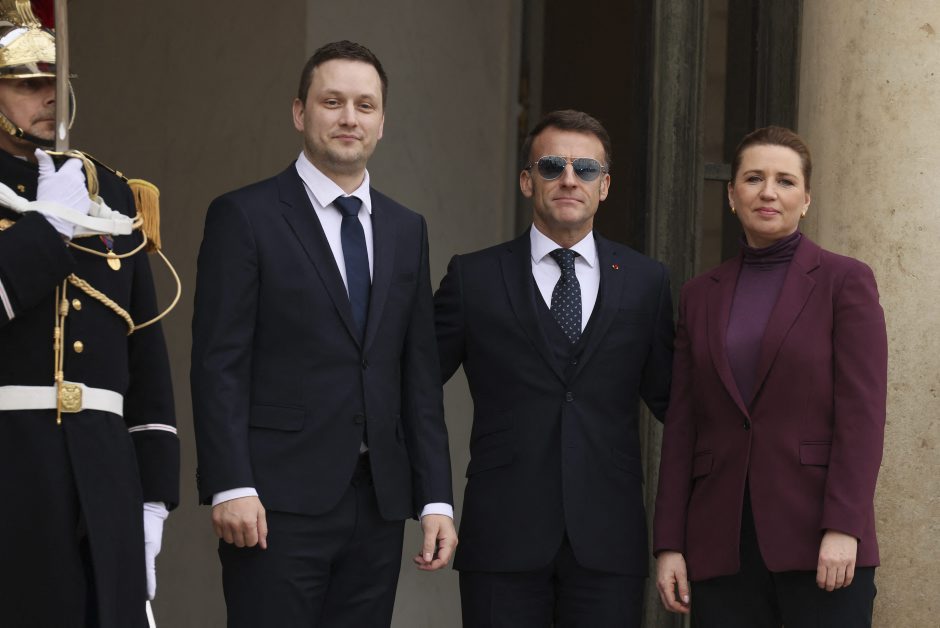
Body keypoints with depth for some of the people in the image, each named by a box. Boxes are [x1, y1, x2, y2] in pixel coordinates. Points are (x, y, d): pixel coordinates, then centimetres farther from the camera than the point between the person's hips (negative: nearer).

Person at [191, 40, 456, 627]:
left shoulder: (407, 229, 15)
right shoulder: (244, 216, -1)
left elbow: (420, 374, 13)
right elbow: (219, 363, -6)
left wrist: (436, 498, 7)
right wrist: (231, 487, -15)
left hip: (378, 502, 5)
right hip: (279, 501, -5)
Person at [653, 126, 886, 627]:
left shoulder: (845, 281, 2)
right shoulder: (701, 295, 14)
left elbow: (862, 413, -5)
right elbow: (682, 425, 12)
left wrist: (843, 528, -15)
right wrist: (669, 544, 5)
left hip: (820, 544, -4)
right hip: (721, 545, 4)